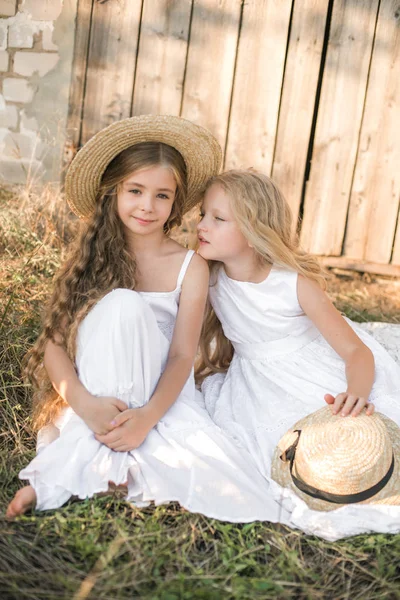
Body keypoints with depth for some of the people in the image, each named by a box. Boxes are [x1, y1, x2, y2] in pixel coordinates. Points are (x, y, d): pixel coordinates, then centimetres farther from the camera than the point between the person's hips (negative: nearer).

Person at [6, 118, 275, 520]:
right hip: (98, 393, -1)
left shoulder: (189, 267, -2)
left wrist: (147, 417, -26)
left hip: (160, 395, 1)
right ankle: (103, 448, -24)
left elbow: (182, 356, -8)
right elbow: (54, 341, -8)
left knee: (234, 496, -24)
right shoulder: (91, 256, -1)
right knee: (121, 303, -29)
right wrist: (85, 402, -26)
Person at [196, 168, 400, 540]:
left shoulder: (296, 284, -20)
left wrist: (356, 394, -38)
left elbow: (357, 350, -19)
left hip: (322, 374, -2)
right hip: (260, 384, 3)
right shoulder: (209, 279, -9)